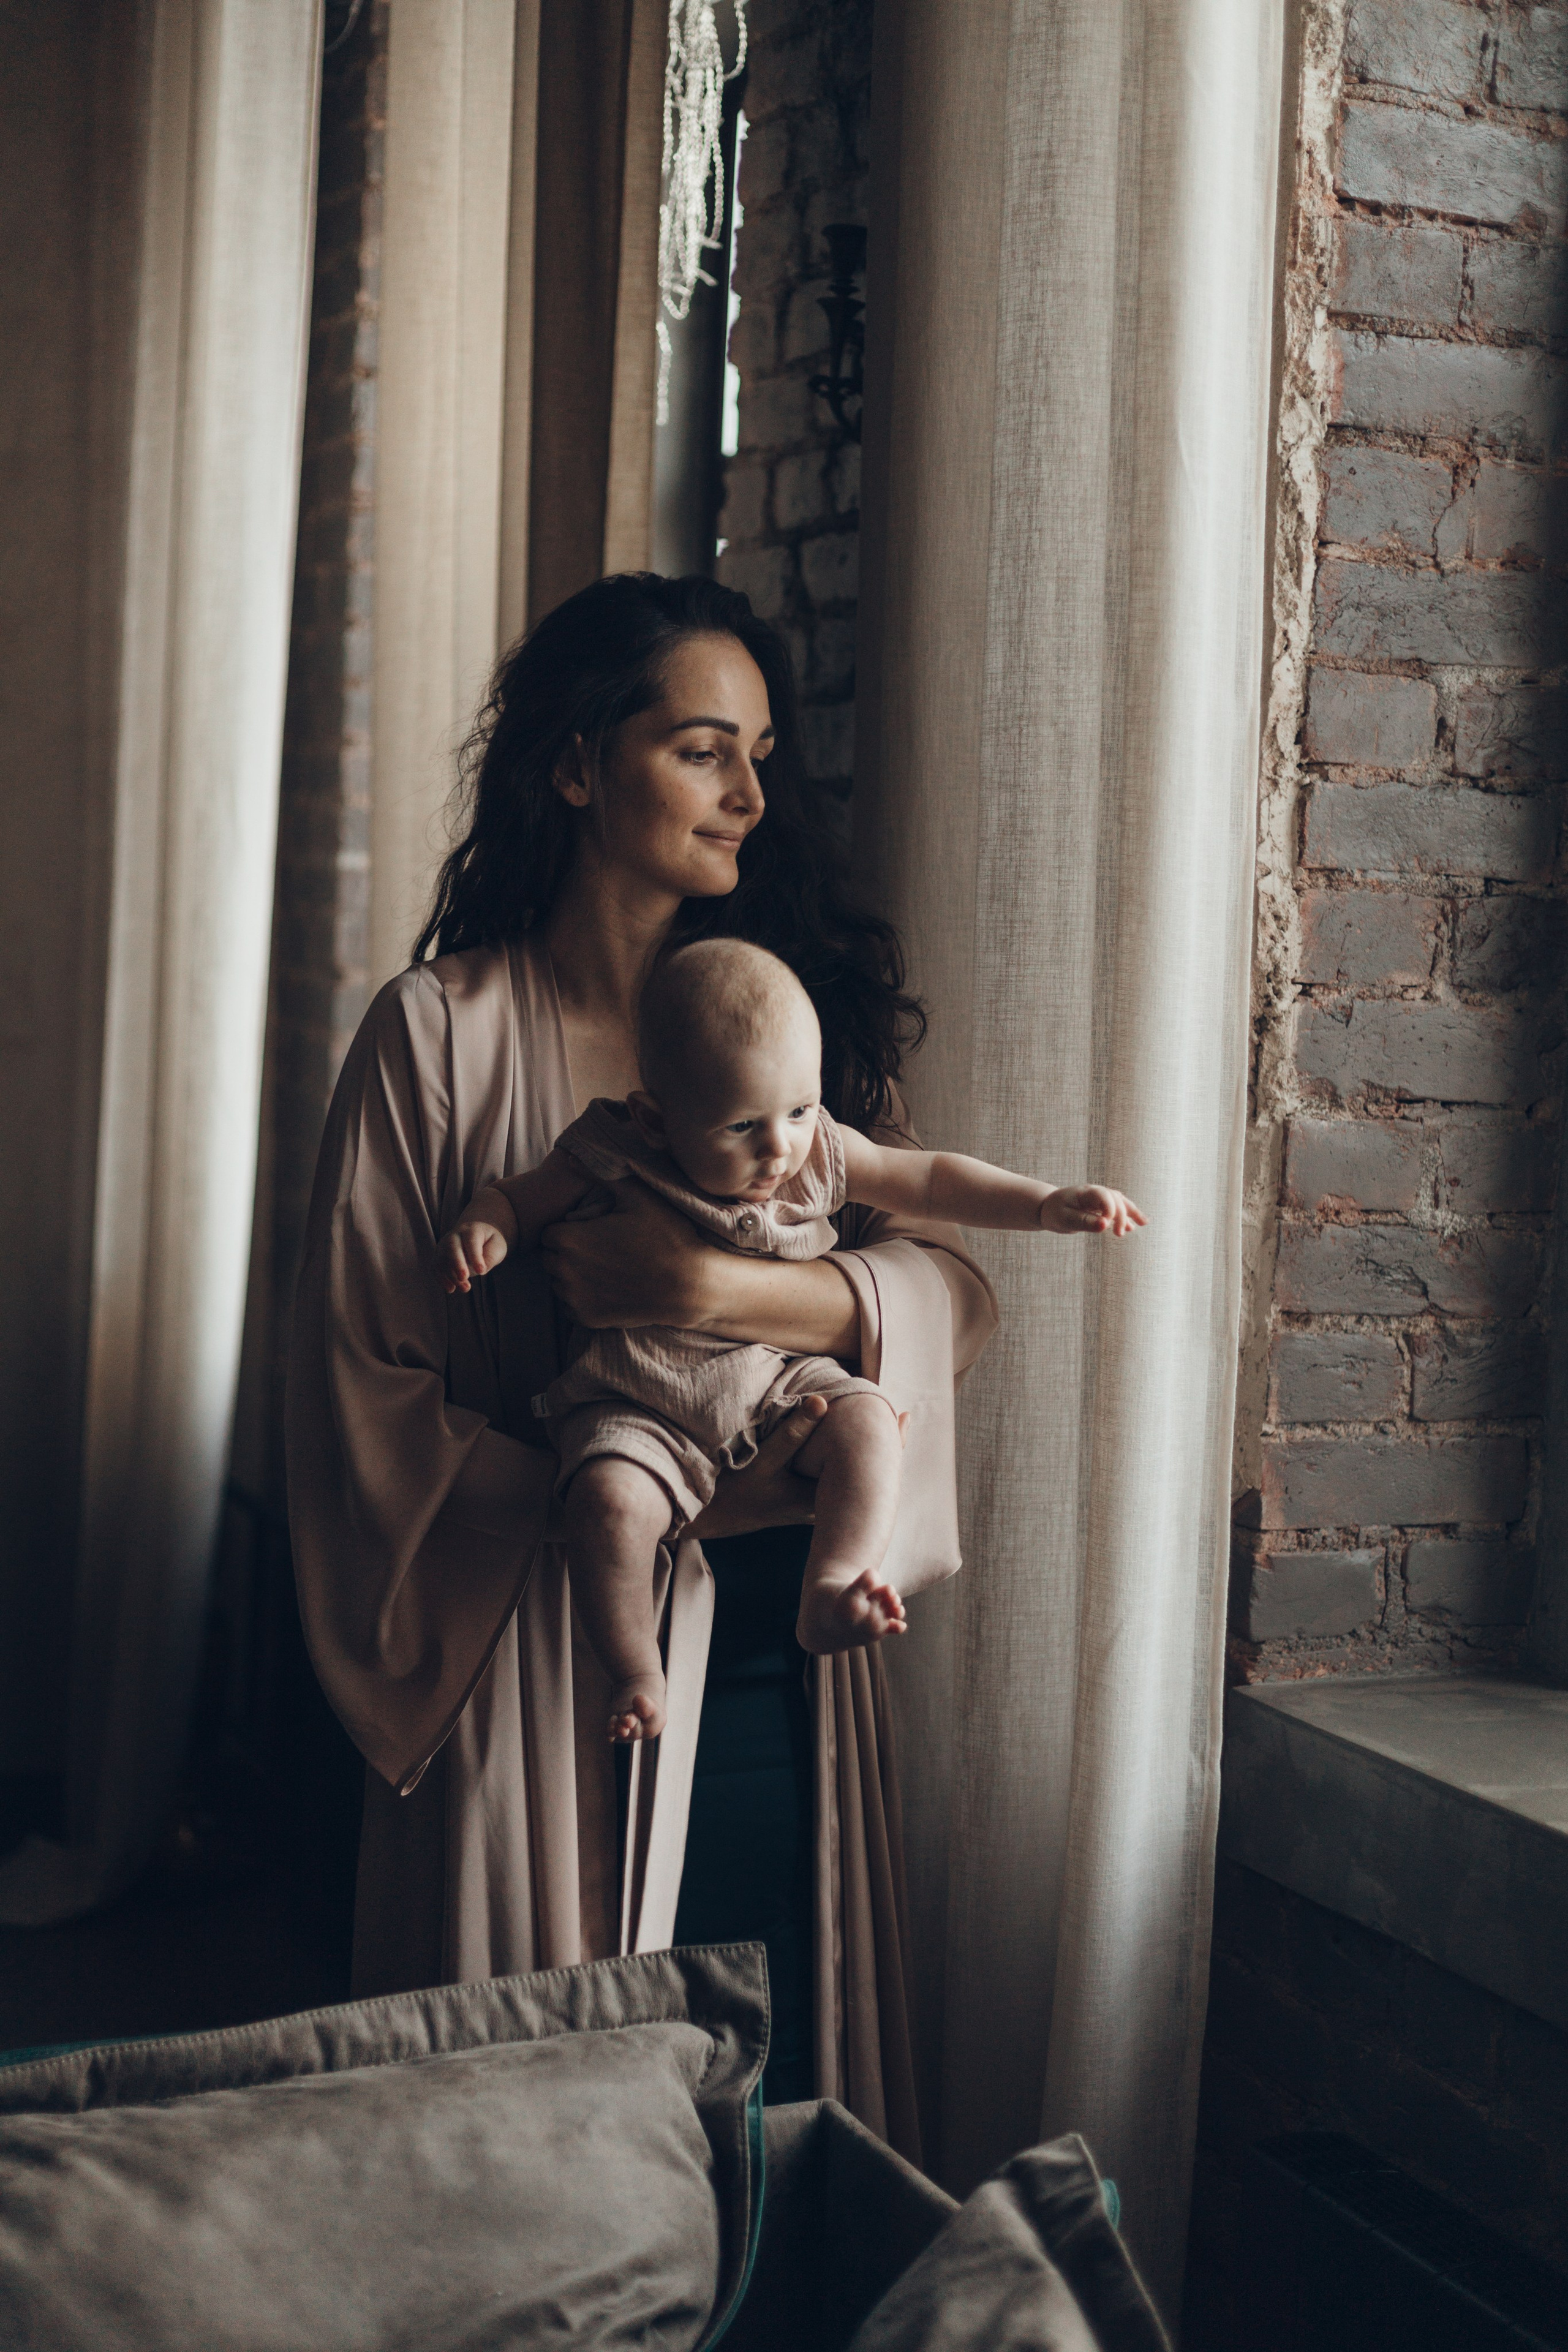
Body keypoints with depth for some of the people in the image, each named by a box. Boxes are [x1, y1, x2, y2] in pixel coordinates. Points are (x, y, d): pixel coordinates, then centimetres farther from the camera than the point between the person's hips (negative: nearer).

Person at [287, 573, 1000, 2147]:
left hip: (781, 1655, 4)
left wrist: (720, 1292, -21)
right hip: (545, 1660, -3)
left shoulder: (798, 1001, 9)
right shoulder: (444, 1031, -3)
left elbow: (946, 1282, -3)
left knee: (779, 2101, 11)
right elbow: (361, 1384, -6)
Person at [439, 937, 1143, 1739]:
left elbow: (930, 1180, 5)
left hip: (780, 1383, 4)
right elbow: (519, 1196, 0)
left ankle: (829, 1594, -26)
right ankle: (634, 1674, -15)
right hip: (639, 1409, -3)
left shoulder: (821, 1154, -4)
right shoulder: (611, 1164, -13)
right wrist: (483, 1226, -24)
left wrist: (1045, 1206, -6)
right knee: (609, 1499, -31)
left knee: (868, 1422, -22)